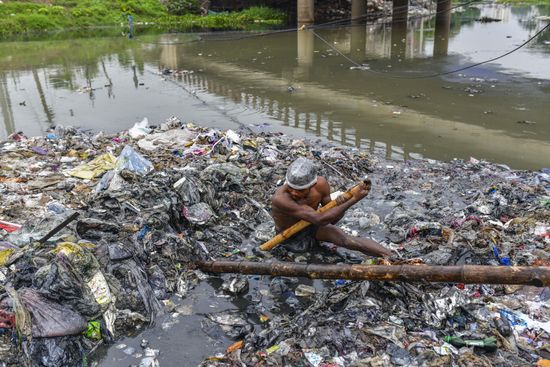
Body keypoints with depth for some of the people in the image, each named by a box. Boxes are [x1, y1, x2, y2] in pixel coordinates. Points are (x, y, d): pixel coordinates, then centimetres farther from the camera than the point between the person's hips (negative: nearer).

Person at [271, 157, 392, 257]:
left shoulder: (320, 184, -21)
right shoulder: (279, 198, -37)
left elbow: (329, 220, -8)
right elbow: (318, 219, -41)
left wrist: (339, 206, -32)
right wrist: (354, 199, -41)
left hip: (312, 227, 2)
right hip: (292, 240, -2)